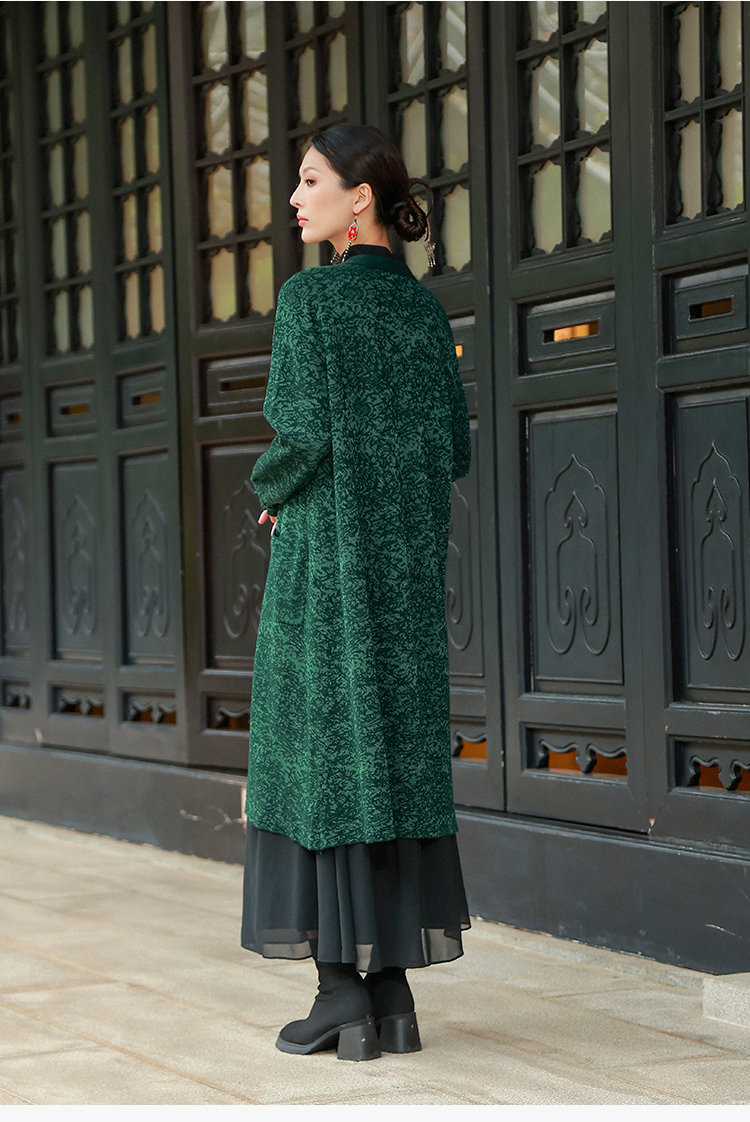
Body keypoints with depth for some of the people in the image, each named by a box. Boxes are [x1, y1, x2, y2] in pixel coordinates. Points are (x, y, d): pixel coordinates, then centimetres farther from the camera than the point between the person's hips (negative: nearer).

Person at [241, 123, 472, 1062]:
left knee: (320, 751, 0)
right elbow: (453, 452, 10)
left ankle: (341, 990, -1)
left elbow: (305, 432, -17)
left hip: (325, 553, -6)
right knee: (398, 752, 7)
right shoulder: (425, 308, 11)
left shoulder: (310, 296, -8)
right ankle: (392, 993, 8)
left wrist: (267, 494, 2)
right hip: (410, 560, 6)